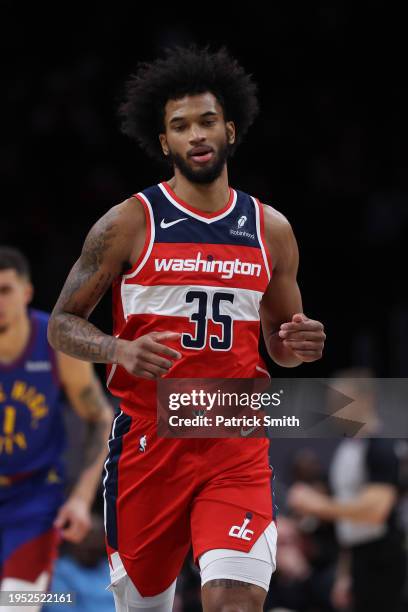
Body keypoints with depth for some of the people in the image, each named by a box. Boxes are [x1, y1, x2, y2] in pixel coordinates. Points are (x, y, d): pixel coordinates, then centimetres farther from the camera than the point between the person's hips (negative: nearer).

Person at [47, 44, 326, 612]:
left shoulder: (271, 229, 9)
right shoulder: (129, 223, -1)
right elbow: (62, 325, 2)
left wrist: (297, 344, -4)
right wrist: (122, 351, -18)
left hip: (237, 443, 1)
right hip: (149, 438, -1)